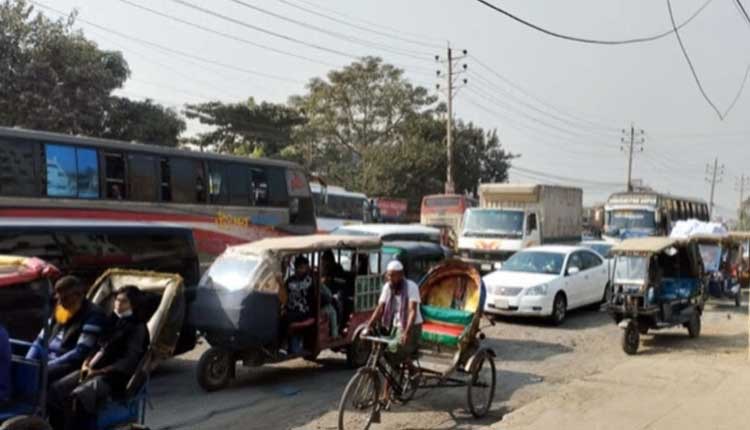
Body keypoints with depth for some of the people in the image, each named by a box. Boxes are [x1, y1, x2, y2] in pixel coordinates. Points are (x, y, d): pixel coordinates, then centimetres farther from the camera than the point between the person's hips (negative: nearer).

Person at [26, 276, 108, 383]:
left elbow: (81, 353, -17)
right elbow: (40, 341, 20)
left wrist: (47, 366, -19)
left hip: (68, 366, -8)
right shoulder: (59, 312, 16)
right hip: (46, 360, 8)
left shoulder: (93, 315, -9)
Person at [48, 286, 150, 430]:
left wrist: (98, 371, -18)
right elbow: (99, 348, 20)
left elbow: (129, 362, -13)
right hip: (93, 369, 7)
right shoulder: (114, 321, 18)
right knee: (56, 389, -12)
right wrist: (87, 365, 0)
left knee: (79, 396, -31)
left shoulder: (138, 328, -4)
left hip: (115, 376, -7)